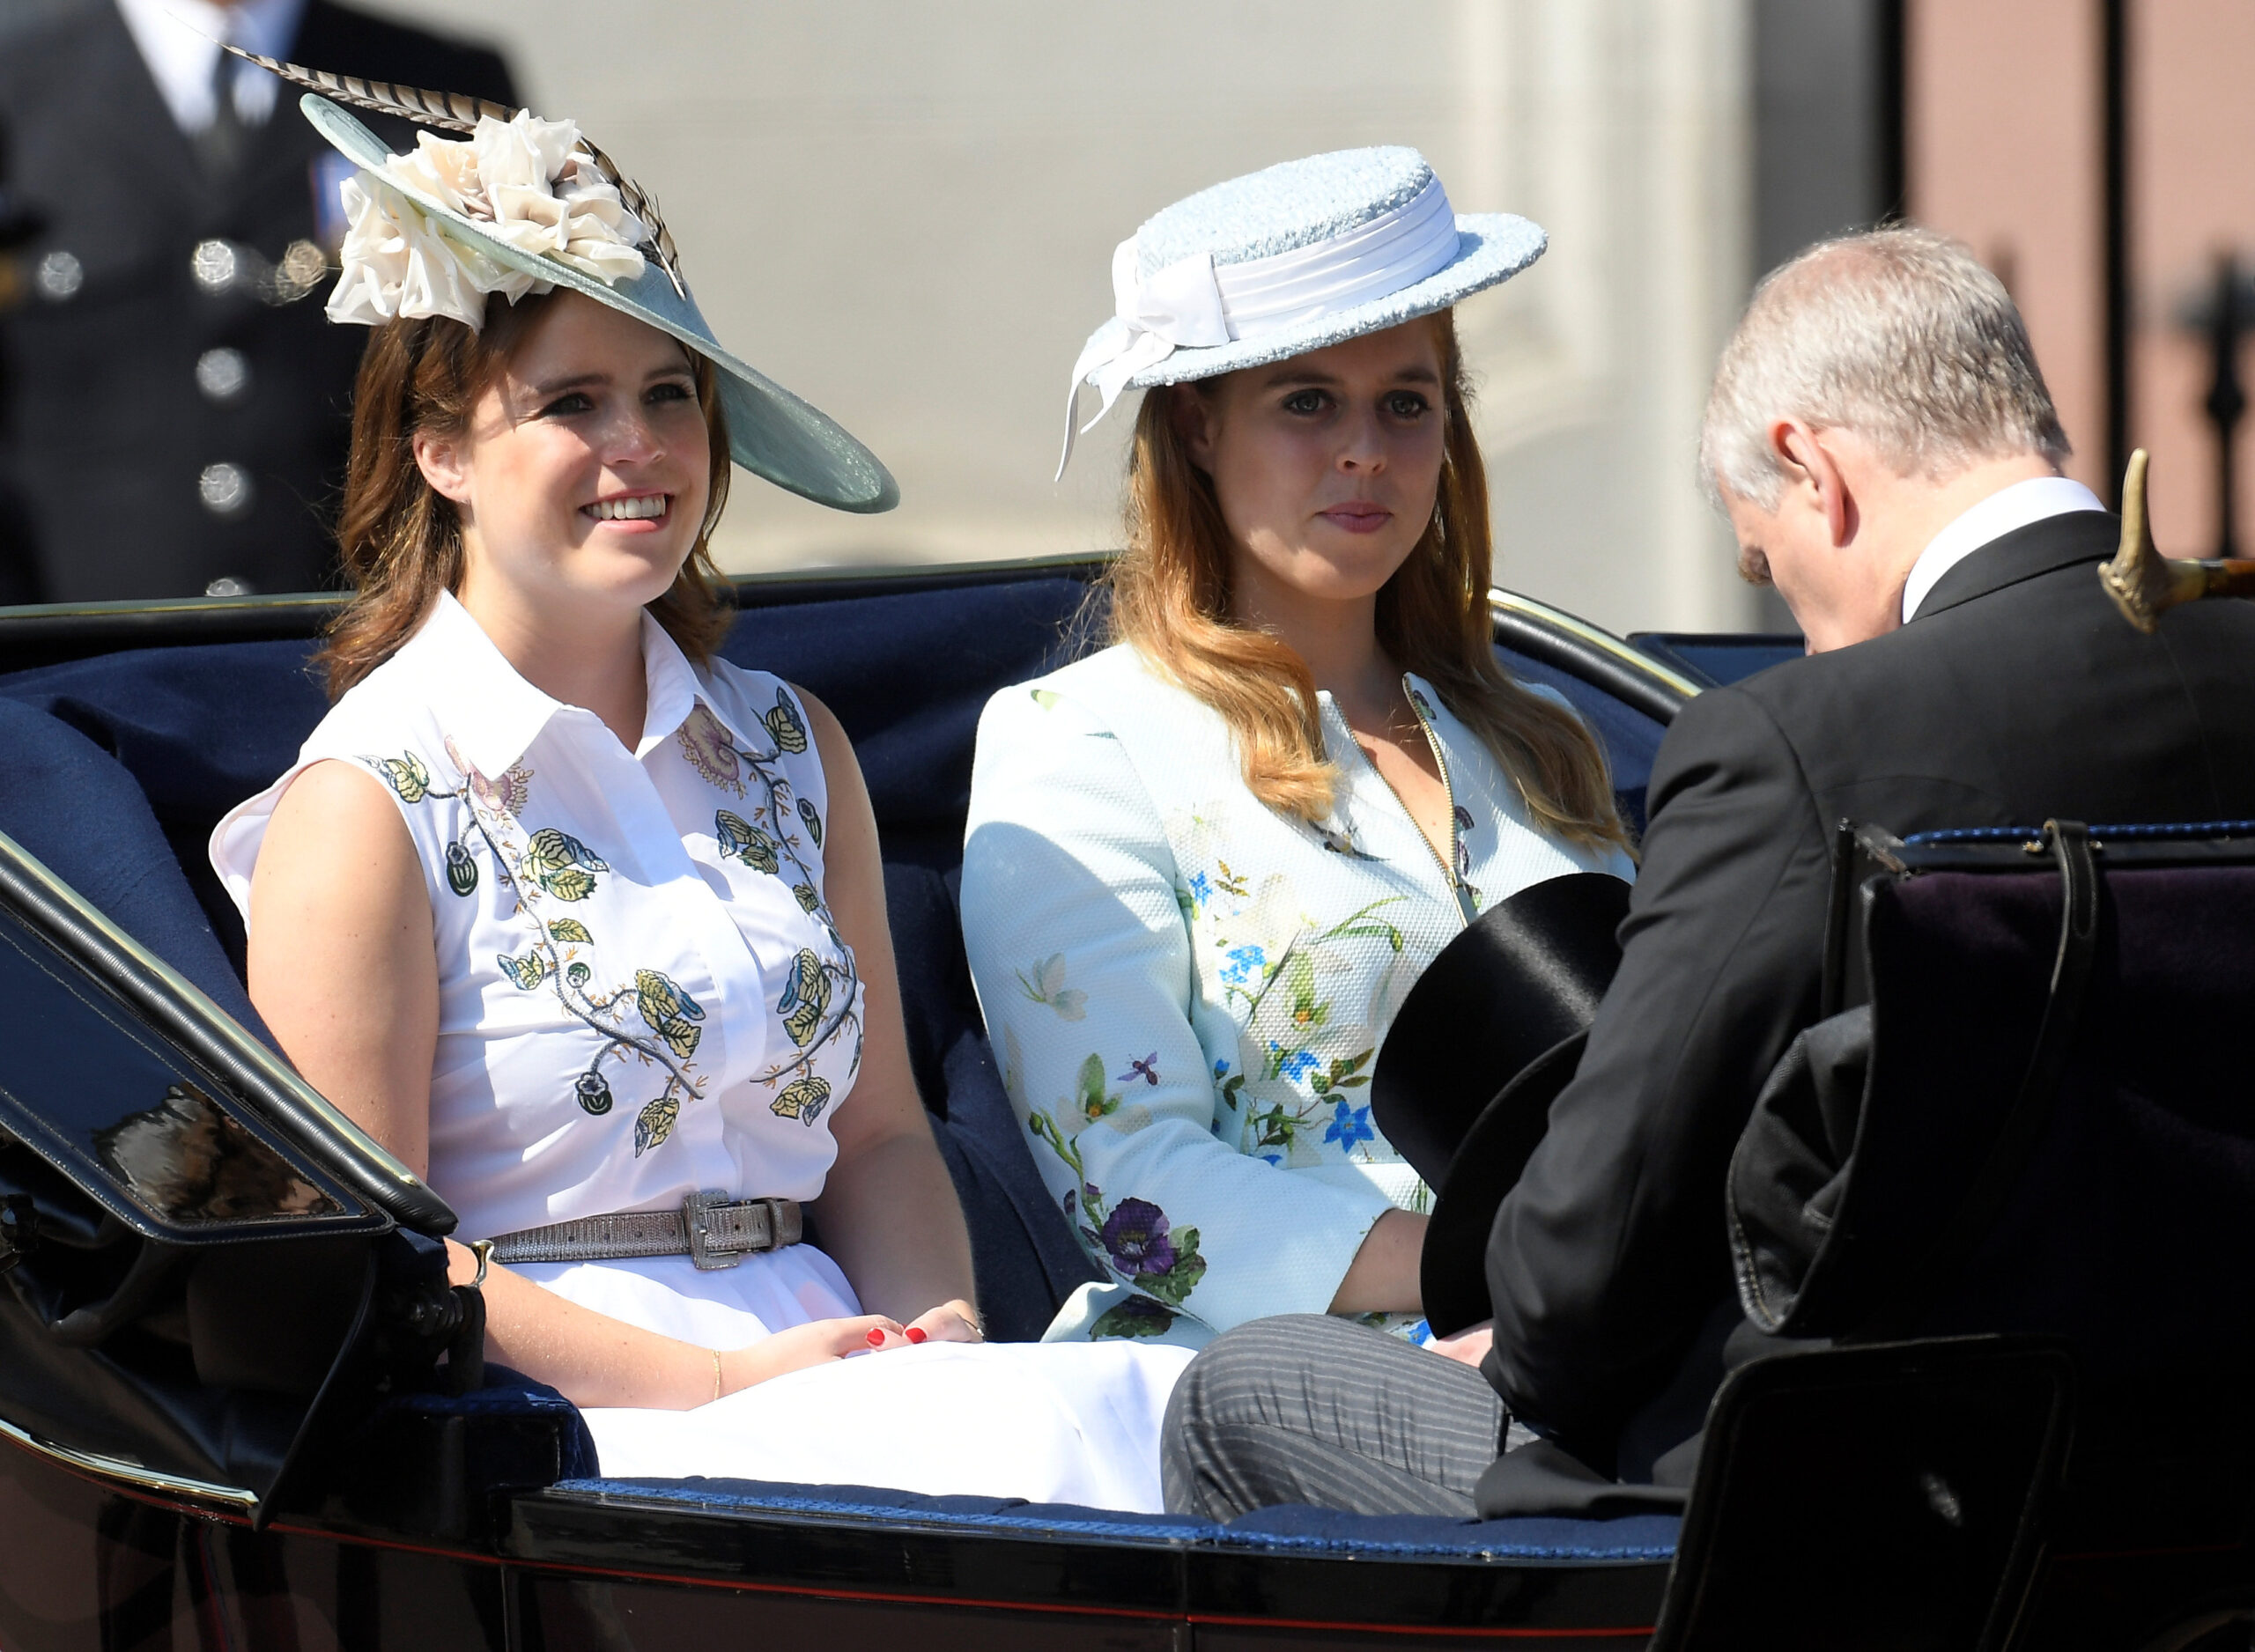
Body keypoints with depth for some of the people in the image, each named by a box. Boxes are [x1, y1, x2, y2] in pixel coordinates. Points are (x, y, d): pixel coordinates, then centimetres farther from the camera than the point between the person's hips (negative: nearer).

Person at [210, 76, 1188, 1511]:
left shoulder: (792, 750, 18)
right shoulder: (366, 811, -2)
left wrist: (937, 1337, -4)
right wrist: (719, 1383, -16)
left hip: (826, 1362, 6)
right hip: (568, 1421, -6)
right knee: (1063, 1444, -32)